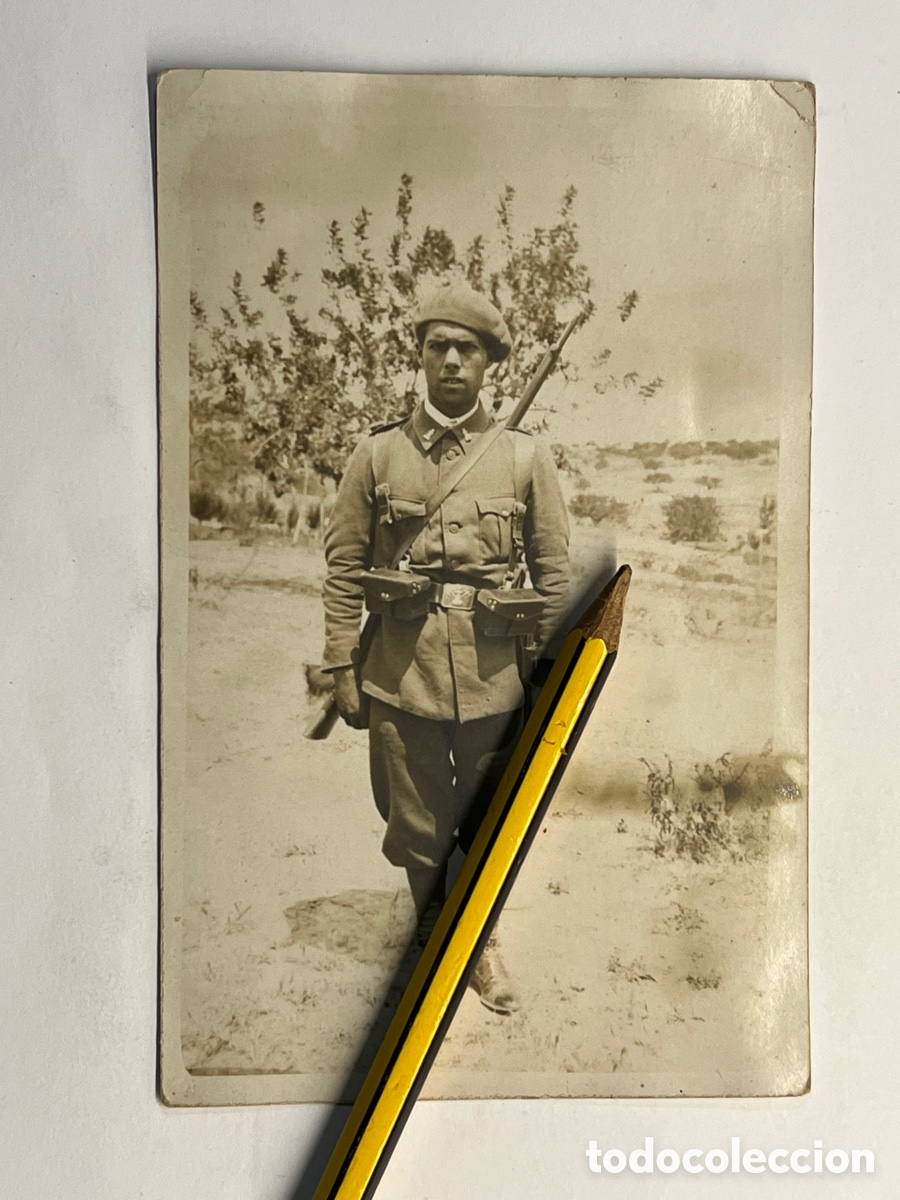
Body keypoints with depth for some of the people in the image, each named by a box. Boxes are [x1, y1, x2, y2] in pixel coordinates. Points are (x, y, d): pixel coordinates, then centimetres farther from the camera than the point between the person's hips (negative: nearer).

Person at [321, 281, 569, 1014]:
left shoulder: (527, 457, 2)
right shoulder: (378, 454, 2)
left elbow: (554, 572, 4)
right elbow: (345, 568, 3)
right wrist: (342, 668, -1)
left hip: (494, 673, 0)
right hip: (401, 673, 0)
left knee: (492, 823, 14)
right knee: (417, 828, 12)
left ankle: (483, 942, 40)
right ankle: (433, 938, 38)